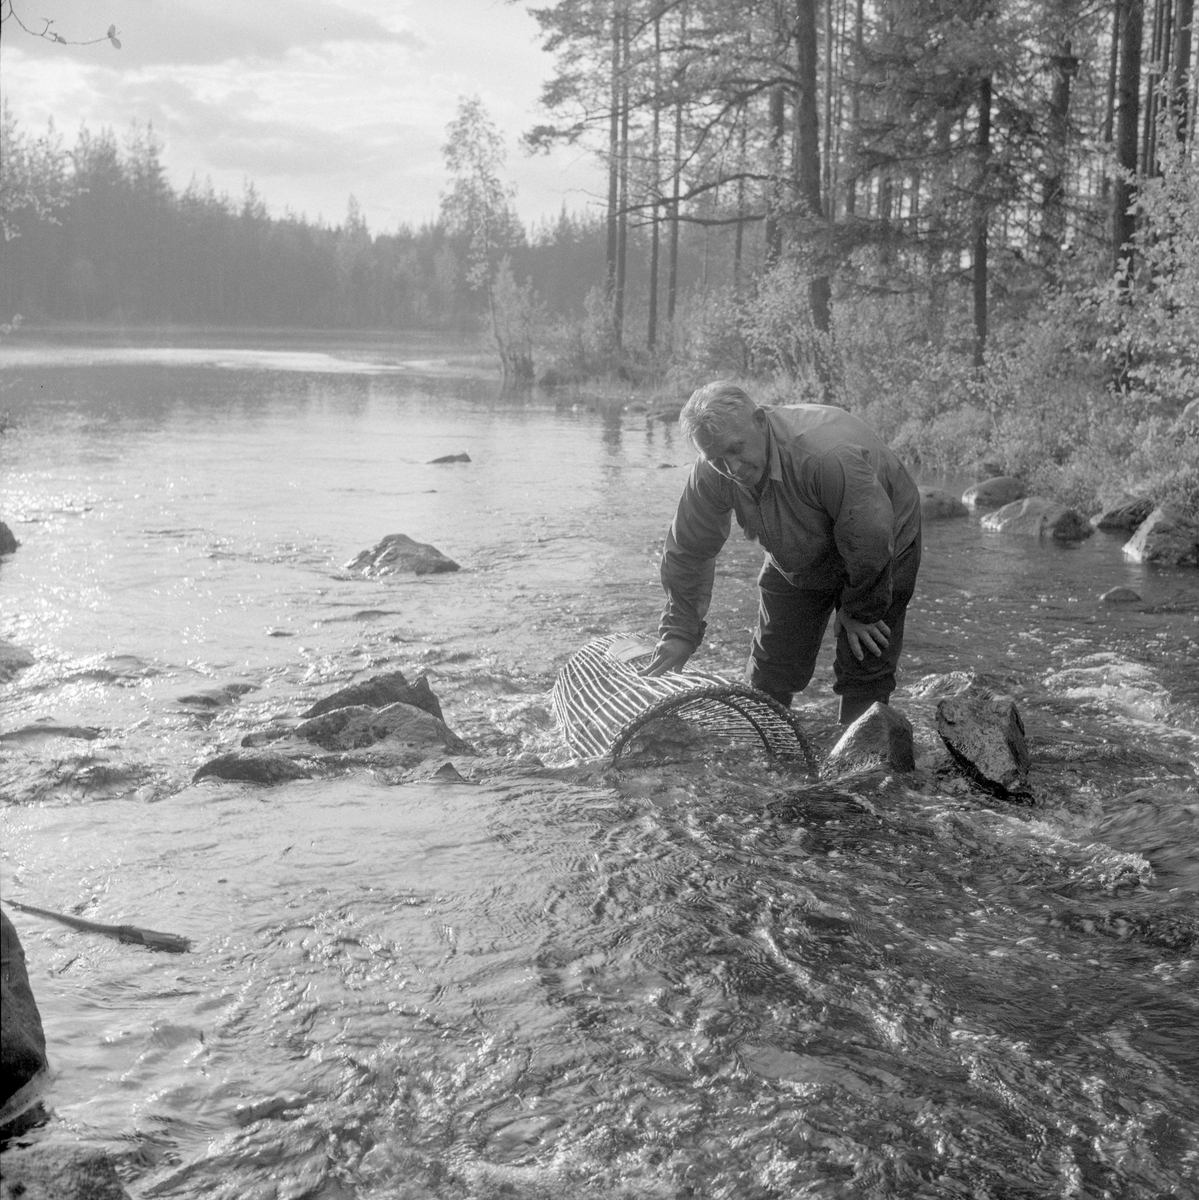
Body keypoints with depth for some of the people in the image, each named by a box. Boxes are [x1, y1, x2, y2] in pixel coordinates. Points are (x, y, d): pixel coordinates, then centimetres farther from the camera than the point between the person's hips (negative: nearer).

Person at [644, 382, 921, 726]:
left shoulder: (829, 454, -43)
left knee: (865, 675, -8)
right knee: (768, 675, 5)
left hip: (882, 556, -5)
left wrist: (860, 610, -22)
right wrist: (679, 631, -7)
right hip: (794, 566, 5)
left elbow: (871, 540, -36)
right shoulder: (711, 475, -23)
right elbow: (688, 551, -9)